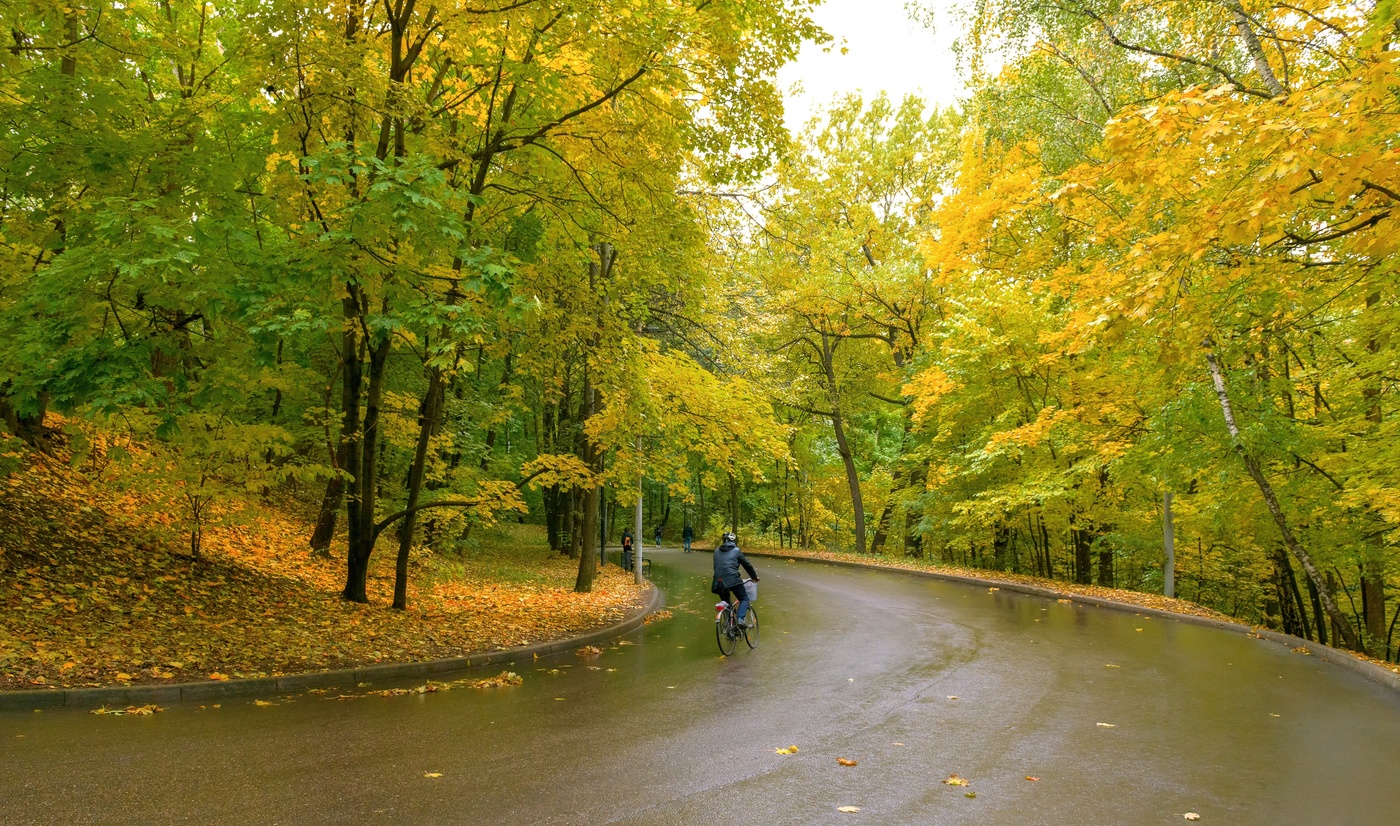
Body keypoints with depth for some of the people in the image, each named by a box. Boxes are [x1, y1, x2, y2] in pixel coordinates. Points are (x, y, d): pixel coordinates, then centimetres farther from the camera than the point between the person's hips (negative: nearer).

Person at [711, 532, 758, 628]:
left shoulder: (717, 551, 20)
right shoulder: (736, 551, 9)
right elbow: (747, 565, 14)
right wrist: (755, 577, 28)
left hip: (718, 581, 4)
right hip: (733, 580, -4)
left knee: (726, 602, 25)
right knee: (744, 599, 11)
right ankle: (741, 619, -11)